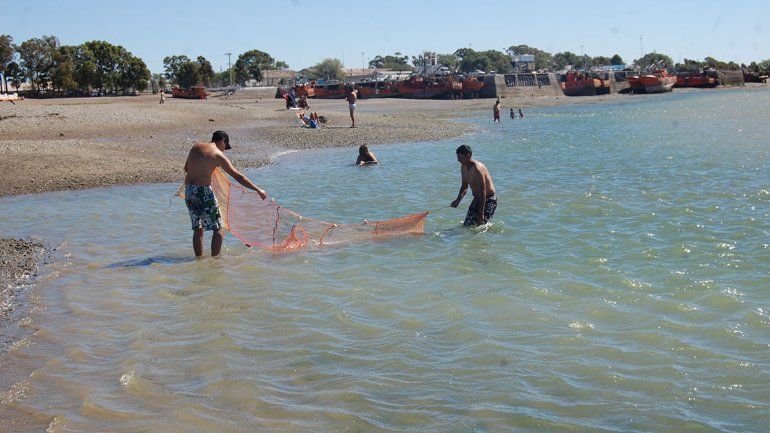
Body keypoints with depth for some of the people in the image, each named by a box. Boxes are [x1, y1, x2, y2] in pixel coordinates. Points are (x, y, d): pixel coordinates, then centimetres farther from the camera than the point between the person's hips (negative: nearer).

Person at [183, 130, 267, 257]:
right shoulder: (218, 155, -6)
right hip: (203, 191, -7)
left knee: (198, 229, 15)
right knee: (217, 228, 4)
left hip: (188, 191, 7)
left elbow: (186, 168, 24)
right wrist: (258, 190, -4)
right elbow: (238, 176, -7)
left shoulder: (196, 147, 12)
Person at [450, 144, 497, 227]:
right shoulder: (463, 168, 2)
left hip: (488, 200, -9)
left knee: (479, 225, -16)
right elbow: (464, 186, 16)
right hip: (477, 199, 9)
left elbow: (482, 193, -28)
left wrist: (481, 214, -29)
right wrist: (458, 200, -2)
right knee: (466, 225, 5)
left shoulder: (477, 169, -26)